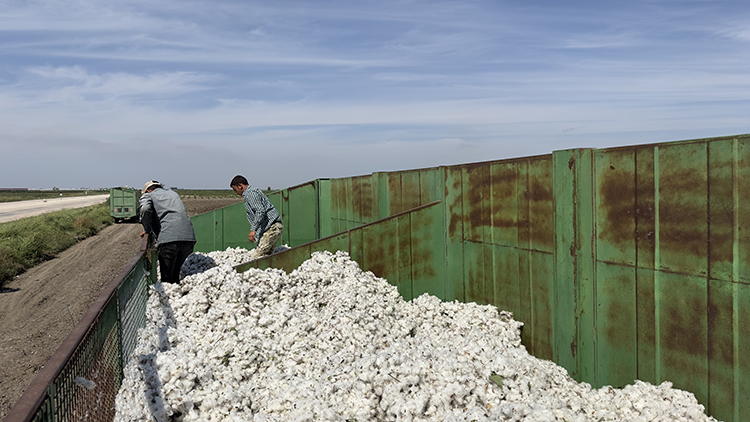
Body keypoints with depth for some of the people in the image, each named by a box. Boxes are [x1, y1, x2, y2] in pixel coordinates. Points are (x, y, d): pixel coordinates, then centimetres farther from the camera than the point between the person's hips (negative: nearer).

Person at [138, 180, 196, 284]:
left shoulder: (148, 195, 15)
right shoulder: (173, 193, 33)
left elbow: (145, 209, -8)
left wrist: (147, 229, 5)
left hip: (168, 239, -5)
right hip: (189, 238, 5)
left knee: (167, 277, 4)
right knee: (176, 273, 19)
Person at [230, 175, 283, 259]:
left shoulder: (250, 193, -8)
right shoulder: (255, 191, 24)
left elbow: (260, 211, -21)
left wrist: (253, 230, -25)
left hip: (271, 228, -10)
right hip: (275, 227, 10)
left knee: (257, 256, -13)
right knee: (265, 256, 9)